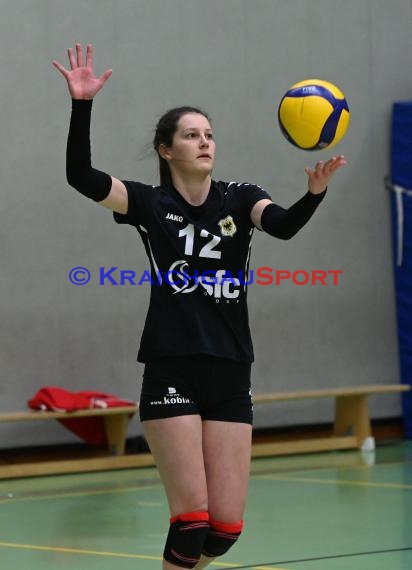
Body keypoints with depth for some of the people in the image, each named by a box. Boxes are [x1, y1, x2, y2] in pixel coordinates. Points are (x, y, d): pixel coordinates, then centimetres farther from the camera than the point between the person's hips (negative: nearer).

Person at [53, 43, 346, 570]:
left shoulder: (240, 199, 7)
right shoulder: (150, 204, 3)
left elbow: (283, 225, -14)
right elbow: (81, 176, -12)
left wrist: (314, 192, -35)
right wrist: (82, 105, -24)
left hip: (230, 375, 3)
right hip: (171, 374, -3)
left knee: (226, 526, 1)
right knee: (192, 517, -10)